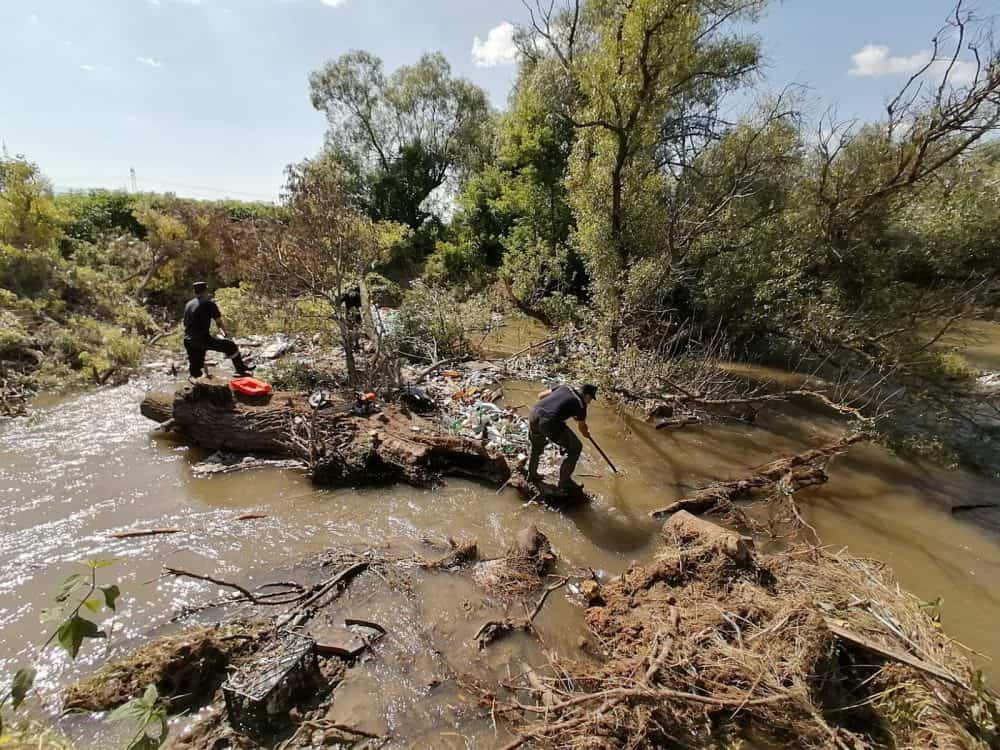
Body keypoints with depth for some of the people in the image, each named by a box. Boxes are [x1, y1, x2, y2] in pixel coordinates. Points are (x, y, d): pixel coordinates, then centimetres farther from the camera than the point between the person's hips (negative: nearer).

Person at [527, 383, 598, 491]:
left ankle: (532, 475, 48)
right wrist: (587, 433, 42)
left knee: (536, 447, 33)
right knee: (575, 448, 11)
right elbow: (582, 427, 20)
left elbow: (540, 395, 22)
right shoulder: (580, 403, 4)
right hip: (549, 423, -7)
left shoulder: (565, 387, 18)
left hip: (534, 414, 7)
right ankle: (564, 481, 20)